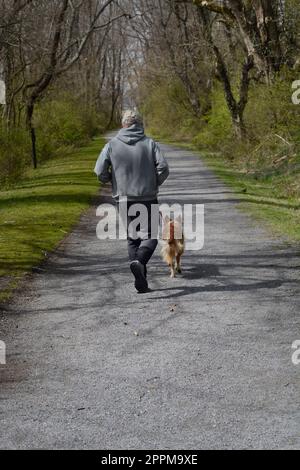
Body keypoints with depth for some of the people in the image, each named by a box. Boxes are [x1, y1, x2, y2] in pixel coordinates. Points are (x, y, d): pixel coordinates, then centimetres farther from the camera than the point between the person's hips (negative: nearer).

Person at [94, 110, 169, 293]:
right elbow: (163, 168, -10)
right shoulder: (150, 143, -3)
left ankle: (141, 281, 8)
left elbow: (100, 172, -6)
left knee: (133, 239, 13)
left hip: (124, 199, 2)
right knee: (149, 236, 4)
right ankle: (139, 261, -26)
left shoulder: (112, 145, 0)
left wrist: (112, 180, 14)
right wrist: (155, 184, 8)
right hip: (148, 199, -2)